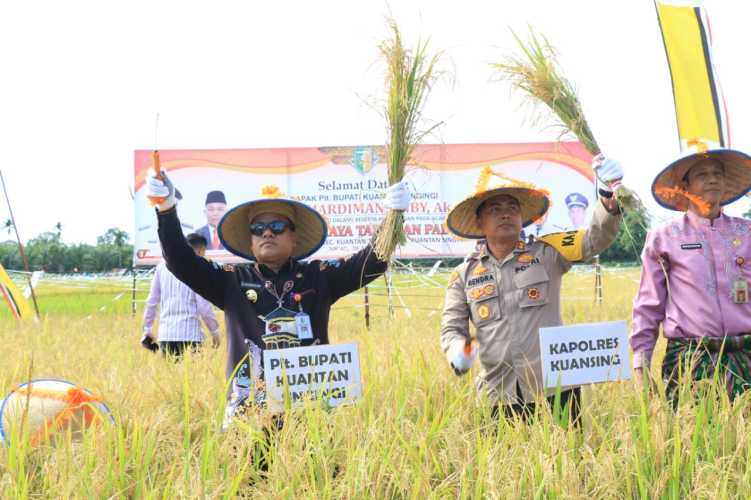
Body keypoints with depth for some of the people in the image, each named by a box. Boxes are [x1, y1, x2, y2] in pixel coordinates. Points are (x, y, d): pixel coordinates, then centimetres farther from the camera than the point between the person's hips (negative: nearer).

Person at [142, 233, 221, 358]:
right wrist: (215, 330, 4)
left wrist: (147, 328, 20)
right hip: (189, 333, -4)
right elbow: (203, 305, -6)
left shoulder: (163, 265, 10)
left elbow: (152, 300, 11)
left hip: (165, 333, 5)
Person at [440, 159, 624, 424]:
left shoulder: (546, 254, 5)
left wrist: (608, 196, -23)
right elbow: (451, 328, 8)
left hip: (554, 391, -1)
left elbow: (595, 239, -6)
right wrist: (457, 352, -15)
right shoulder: (464, 275, 8)